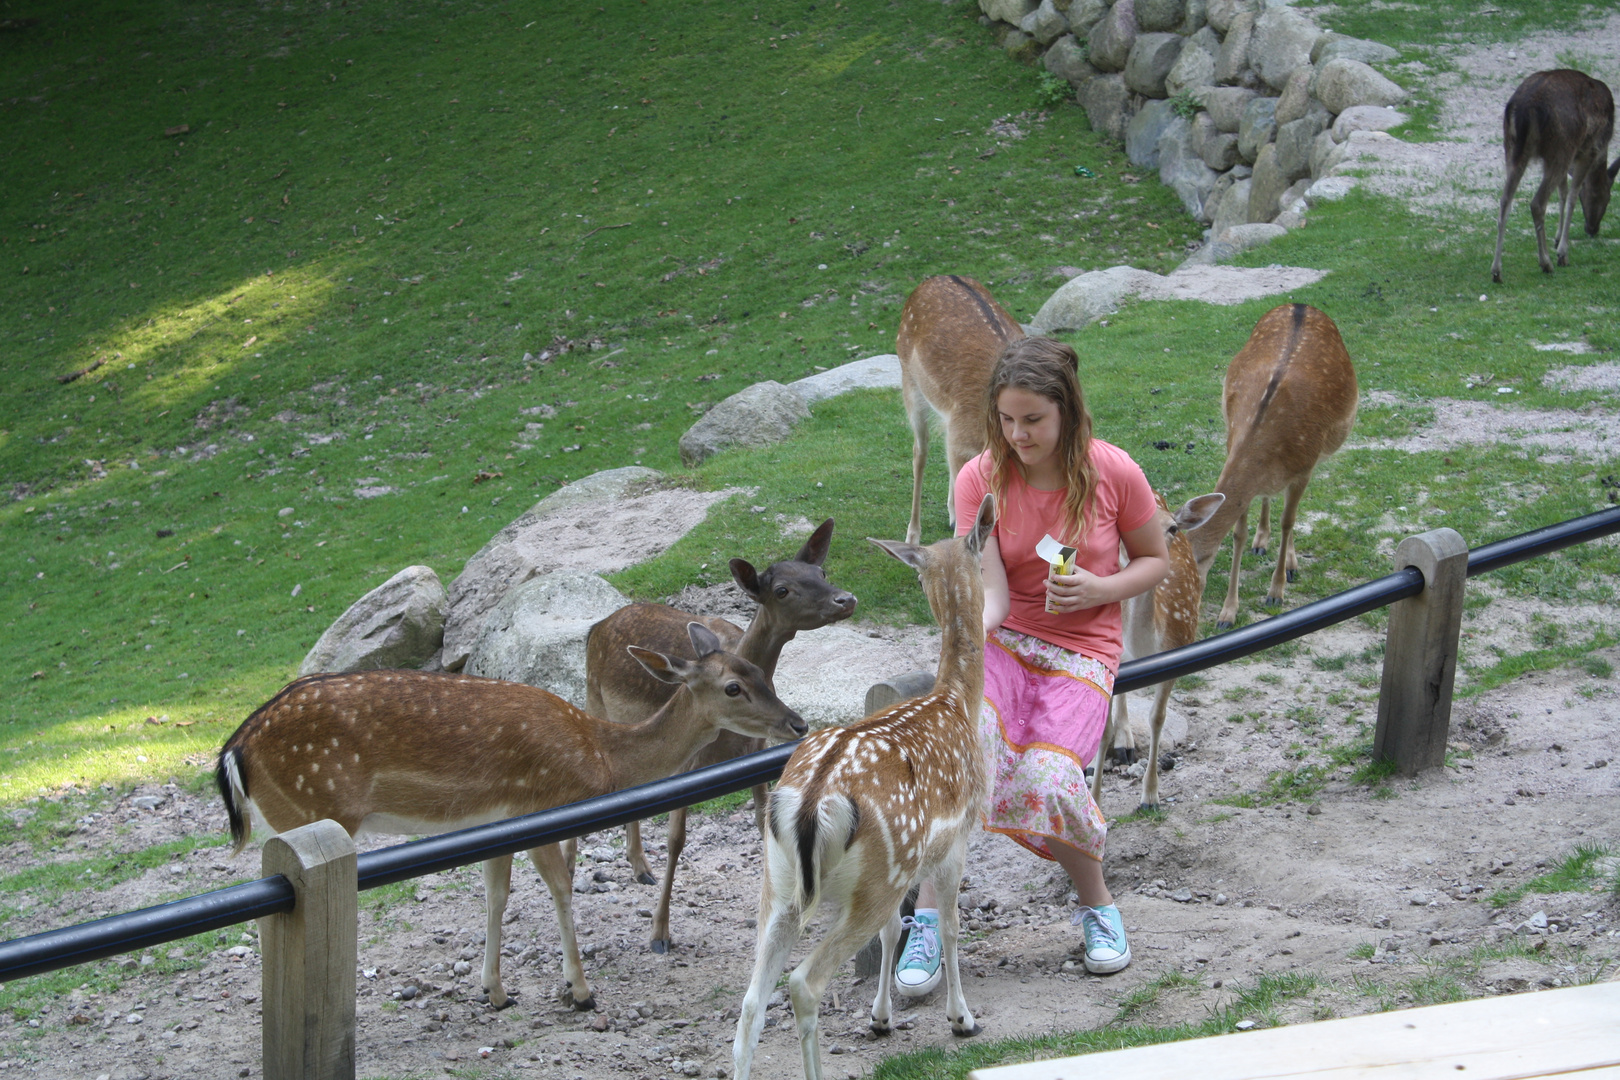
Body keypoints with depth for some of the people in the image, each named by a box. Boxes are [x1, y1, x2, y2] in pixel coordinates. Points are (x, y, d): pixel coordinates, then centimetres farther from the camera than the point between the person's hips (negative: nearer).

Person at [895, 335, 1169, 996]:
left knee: (1049, 777, -29)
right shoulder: (980, 478, -6)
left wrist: (1102, 588, -11)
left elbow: (1156, 560, 9)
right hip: (1001, 642, 1)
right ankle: (927, 922, -27)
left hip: (1079, 651, -1)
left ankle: (1097, 904, 4)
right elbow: (992, 597, -12)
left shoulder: (1112, 473, -6)